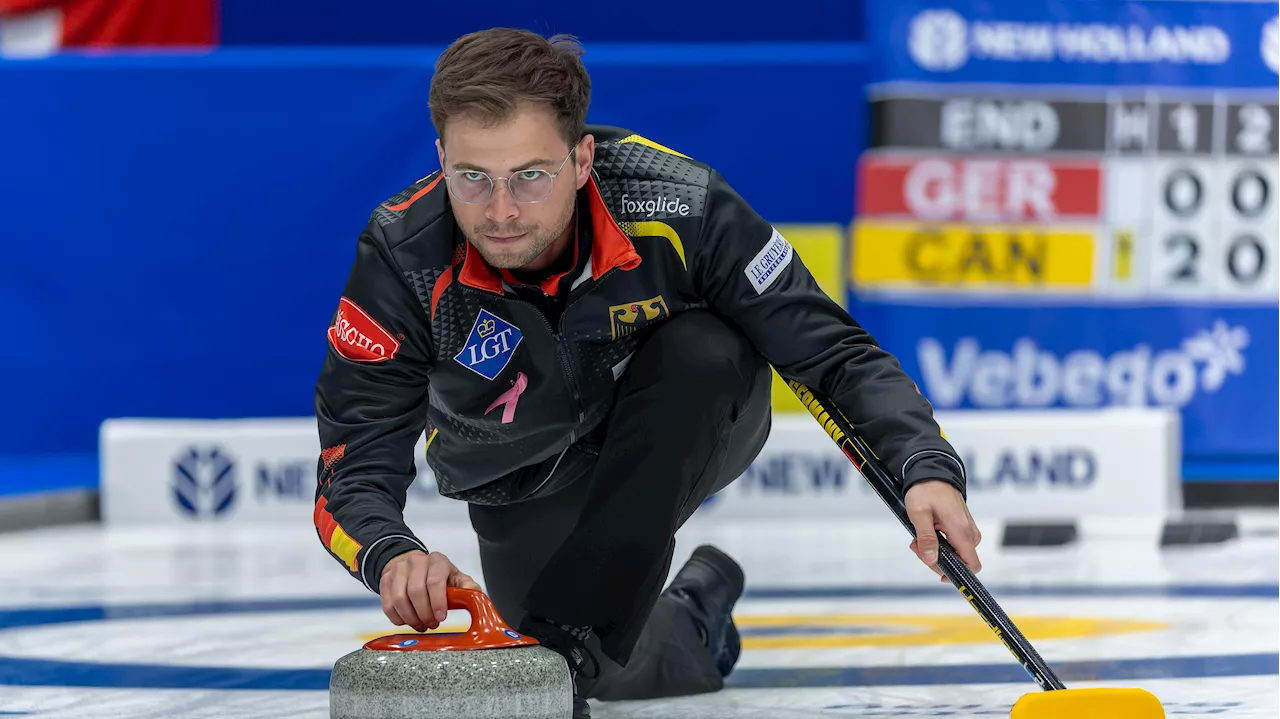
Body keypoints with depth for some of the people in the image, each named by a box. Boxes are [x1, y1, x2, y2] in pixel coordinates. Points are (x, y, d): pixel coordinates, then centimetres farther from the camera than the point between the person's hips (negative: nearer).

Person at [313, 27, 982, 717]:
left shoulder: (676, 206, -32)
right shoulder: (401, 258, -30)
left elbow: (834, 351, -24)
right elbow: (352, 468, -29)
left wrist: (927, 469, -40)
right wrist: (391, 556, -52)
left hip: (685, 436, -1)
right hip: (530, 492, 1)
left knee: (702, 348, -32)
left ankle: (580, 625, -24)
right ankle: (689, 624, 21)